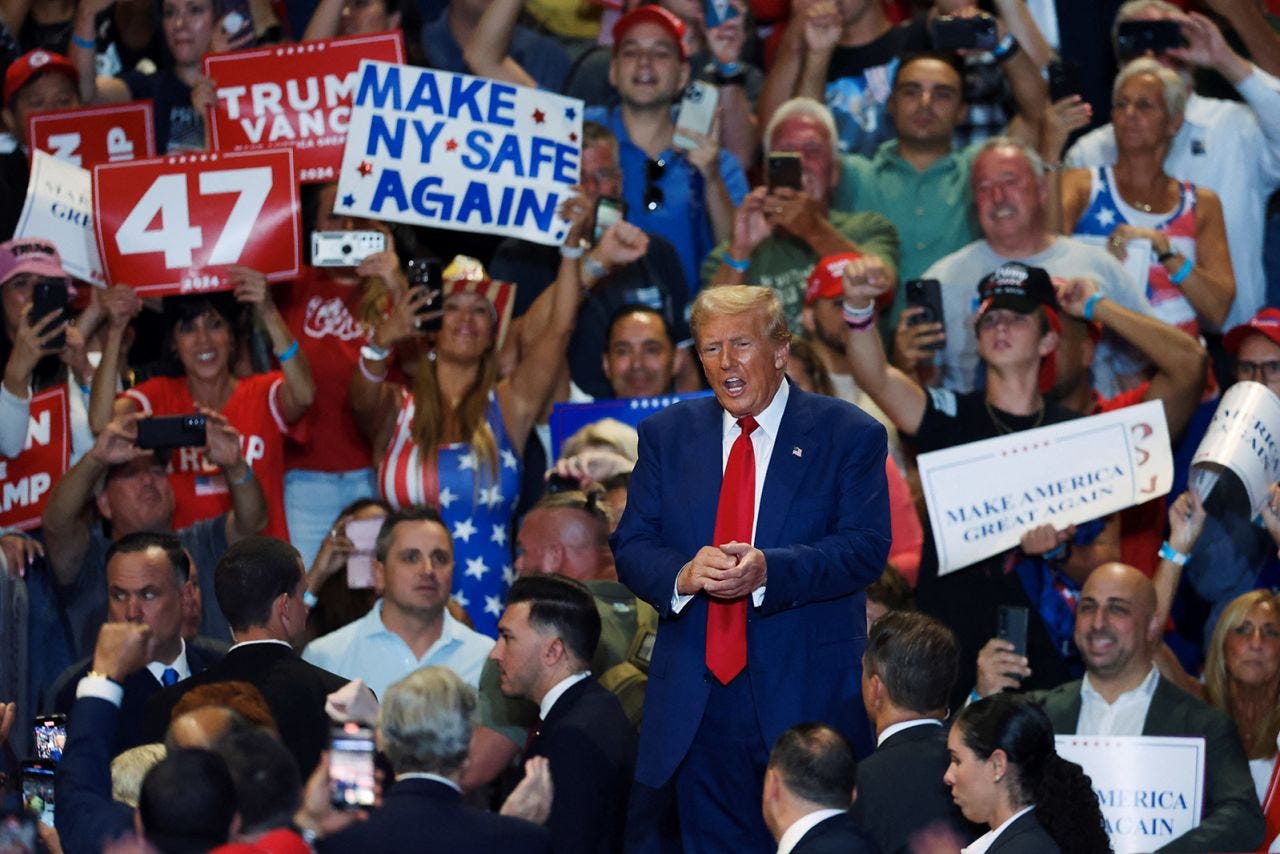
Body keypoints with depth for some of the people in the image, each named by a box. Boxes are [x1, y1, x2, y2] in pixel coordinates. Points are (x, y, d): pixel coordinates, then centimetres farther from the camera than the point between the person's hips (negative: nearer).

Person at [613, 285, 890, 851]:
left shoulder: (849, 436, 0)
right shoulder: (668, 435, 11)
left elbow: (866, 548, -10)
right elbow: (631, 548, 6)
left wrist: (769, 570, -26)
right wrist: (683, 574, -18)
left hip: (808, 697, -3)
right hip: (697, 704, 3)